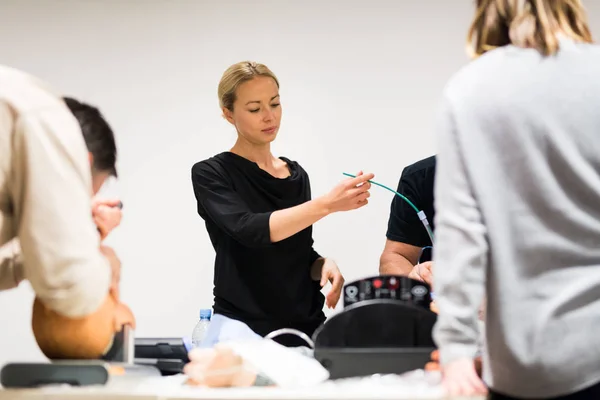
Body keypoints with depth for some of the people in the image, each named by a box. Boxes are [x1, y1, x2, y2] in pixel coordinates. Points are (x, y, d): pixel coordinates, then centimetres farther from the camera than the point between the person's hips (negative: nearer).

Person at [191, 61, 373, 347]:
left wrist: (323, 264, -3)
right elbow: (250, 231, -21)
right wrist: (327, 204, -29)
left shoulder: (297, 175, 12)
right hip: (243, 327, -5)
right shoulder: (210, 174, -5)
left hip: (305, 326, 5)